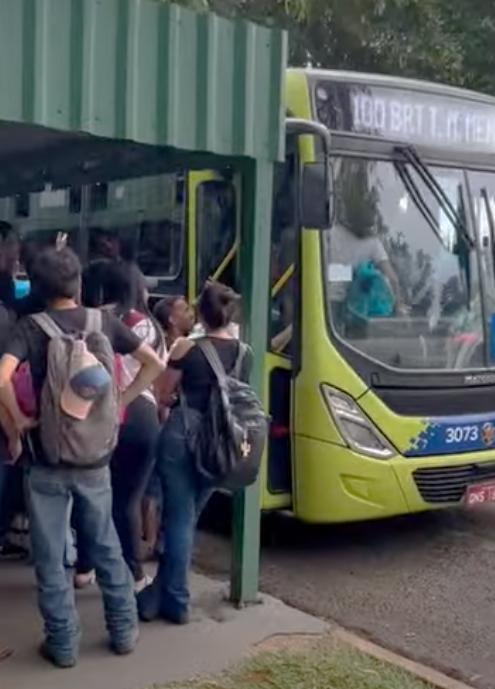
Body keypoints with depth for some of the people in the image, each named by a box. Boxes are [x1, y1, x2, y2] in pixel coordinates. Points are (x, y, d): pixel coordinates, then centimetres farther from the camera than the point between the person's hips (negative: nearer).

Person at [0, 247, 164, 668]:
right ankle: (124, 631, 26)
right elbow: (154, 364, 3)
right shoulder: (104, 323, 1)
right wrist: (121, 401, 6)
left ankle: (63, 644, 16)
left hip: (49, 462, -3)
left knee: (50, 557, 9)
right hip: (95, 459, 3)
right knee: (107, 546, 18)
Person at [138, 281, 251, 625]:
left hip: (183, 436, -4)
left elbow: (163, 396, 0)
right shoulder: (243, 352, 2)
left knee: (180, 519, 3)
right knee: (187, 518, 14)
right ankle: (161, 594, 22)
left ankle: (176, 602, 9)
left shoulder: (186, 347, -8)